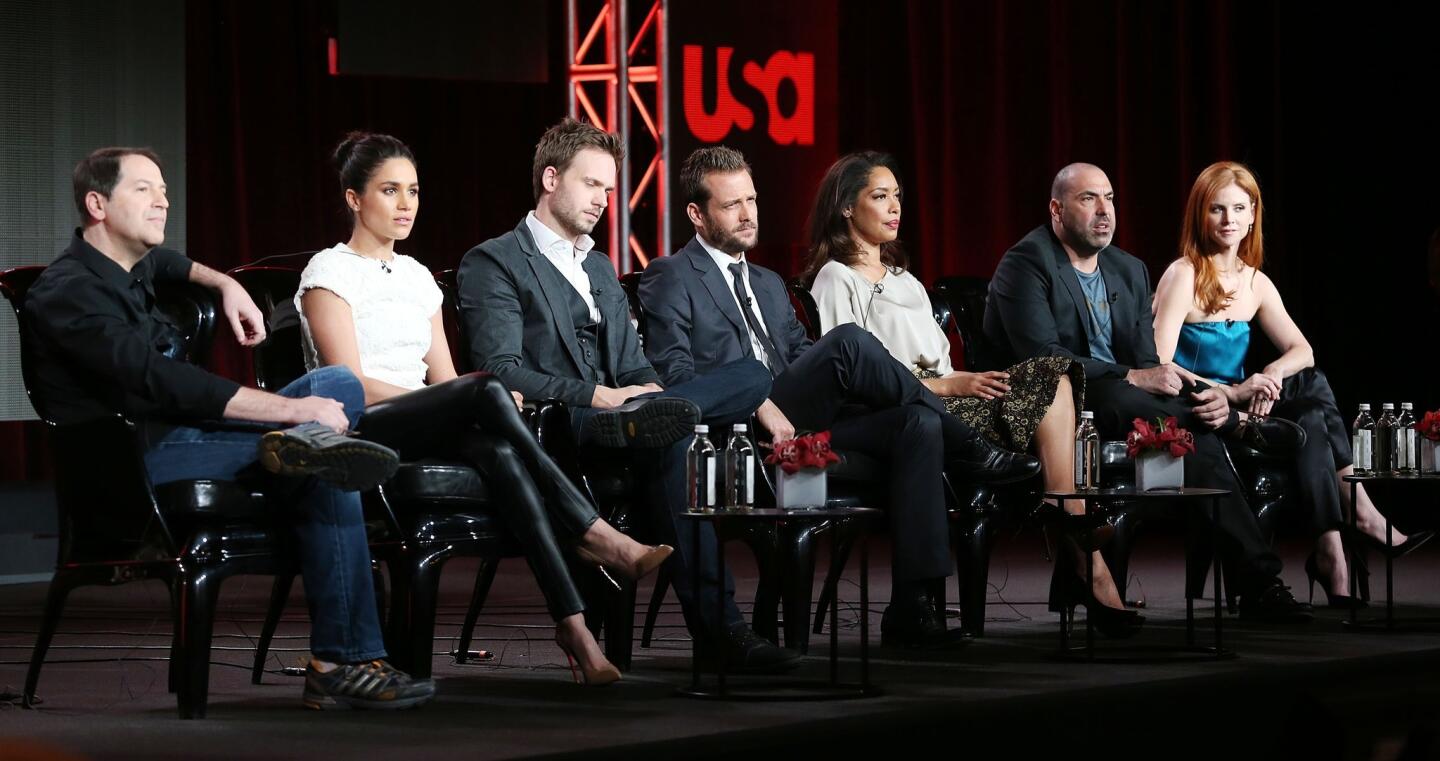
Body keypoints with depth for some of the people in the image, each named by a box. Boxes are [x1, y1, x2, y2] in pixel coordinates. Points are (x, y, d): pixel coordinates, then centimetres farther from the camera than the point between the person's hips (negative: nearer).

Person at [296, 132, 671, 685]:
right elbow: (351, 384, -11)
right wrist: (485, 395, -18)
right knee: (487, 391, -34)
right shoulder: (330, 271, 0)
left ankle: (570, 620, -46)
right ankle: (595, 537, -33)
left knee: (498, 449, -33)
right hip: (354, 434, -6)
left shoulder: (415, 276, 22)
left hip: (424, 432, 6)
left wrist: (489, 402, -9)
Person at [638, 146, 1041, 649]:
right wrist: (758, 405, -19)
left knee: (918, 425, -18)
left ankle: (911, 607, -24)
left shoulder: (768, 286, 31)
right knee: (849, 341, -27)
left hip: (791, 425, 8)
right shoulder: (671, 281, 5)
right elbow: (672, 374, -8)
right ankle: (972, 452, -13)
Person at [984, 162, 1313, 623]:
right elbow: (1042, 357, -20)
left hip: (1117, 396, 7)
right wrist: (1132, 378, -26)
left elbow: (1148, 362, 8)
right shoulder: (1026, 265, -8)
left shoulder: (1130, 271, 16)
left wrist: (1205, 397, -14)